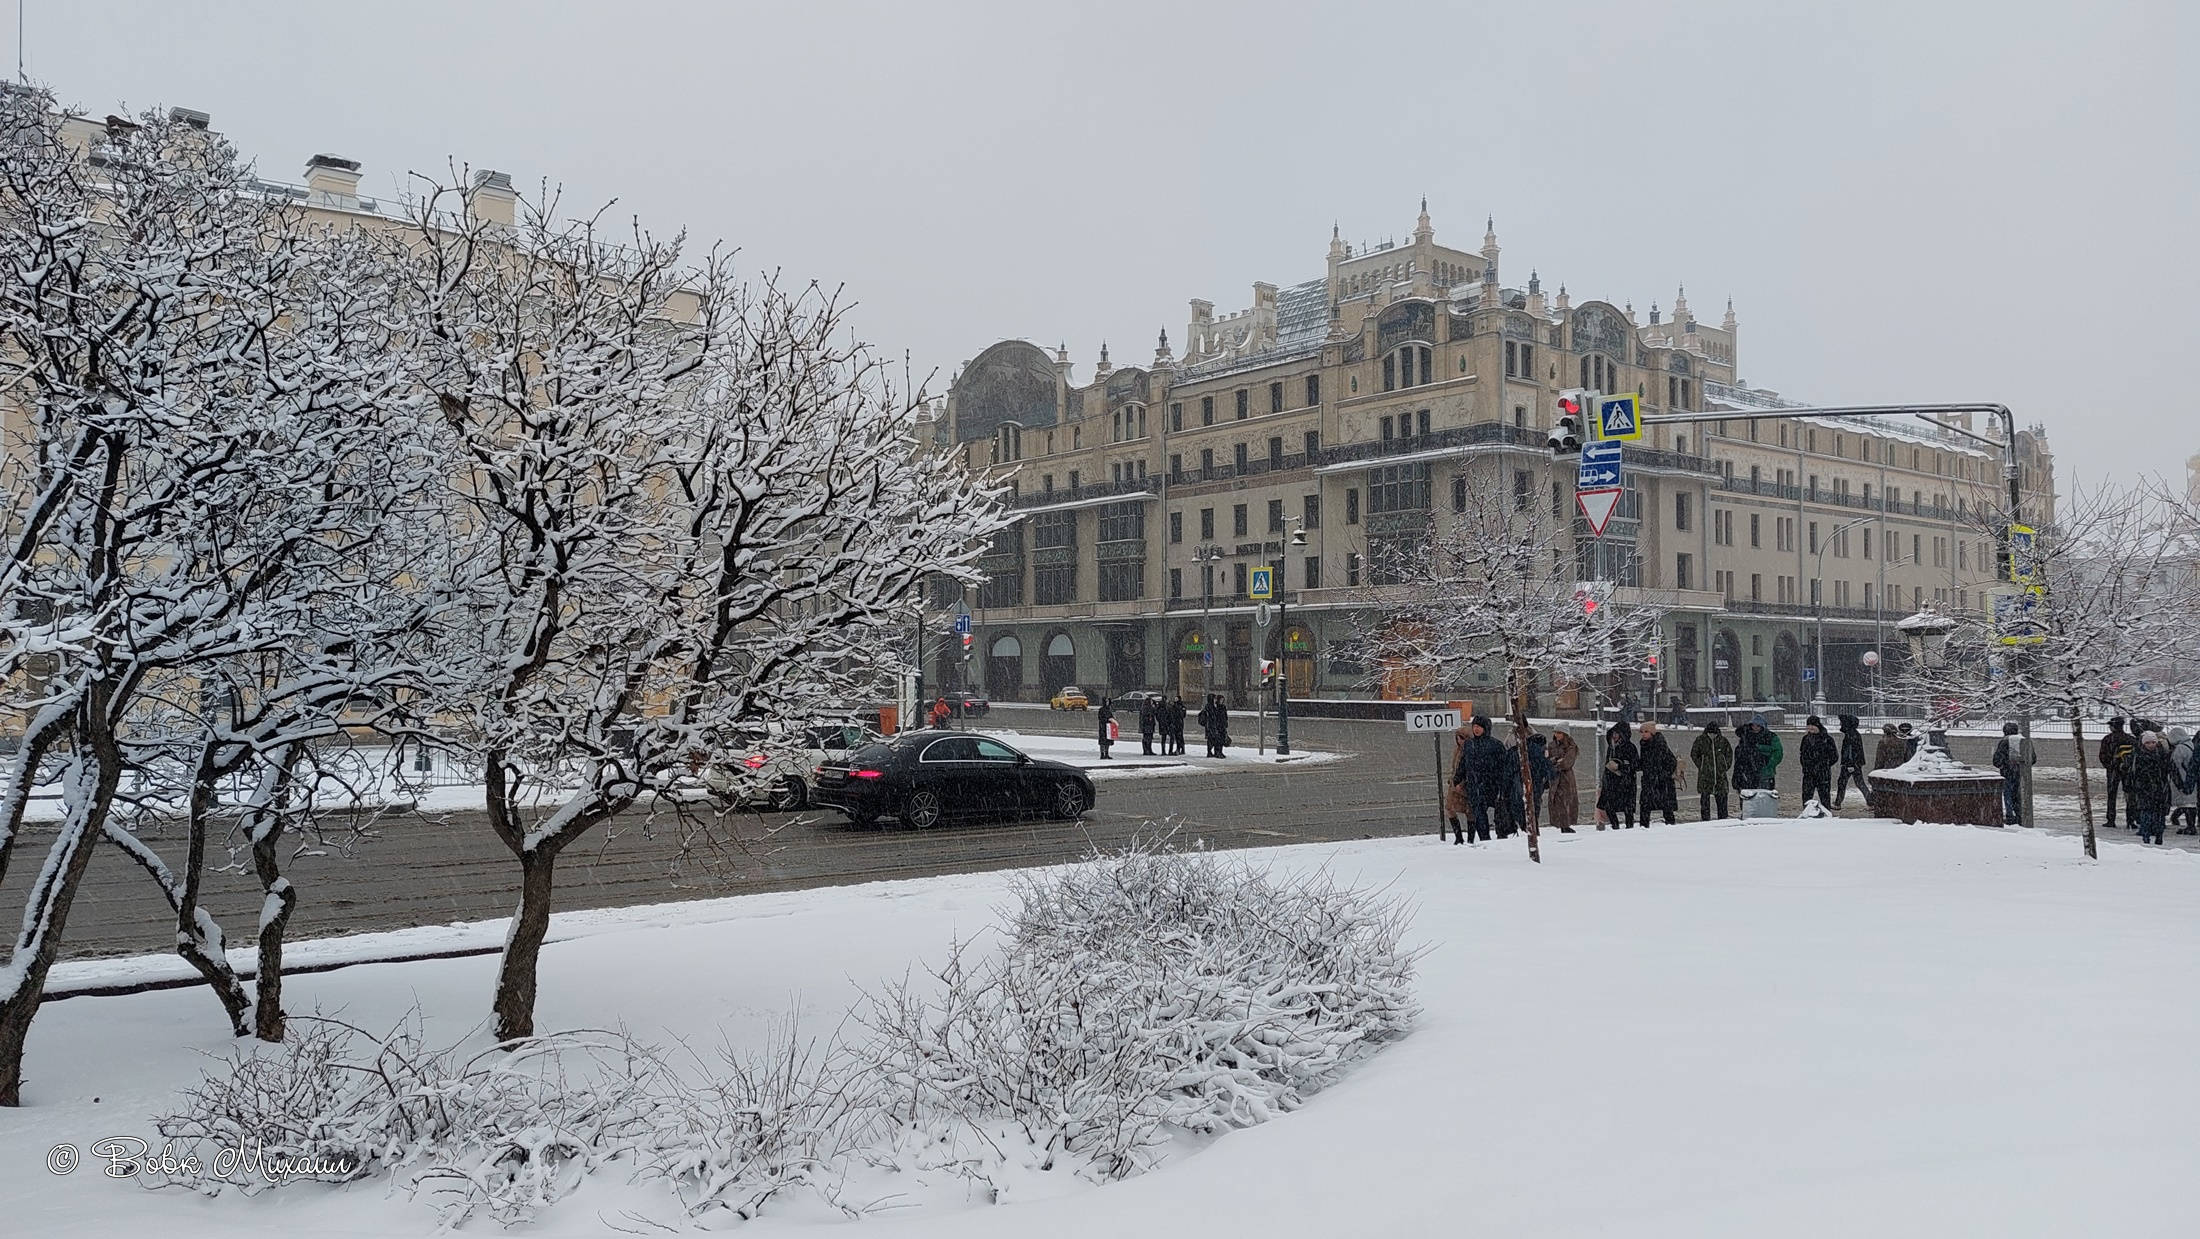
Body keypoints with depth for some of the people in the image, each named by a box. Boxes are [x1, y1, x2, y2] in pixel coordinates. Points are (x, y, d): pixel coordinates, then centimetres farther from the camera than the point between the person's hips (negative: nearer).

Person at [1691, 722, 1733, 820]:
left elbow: (1729, 753, 16)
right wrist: (1701, 766, 1)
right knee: (1705, 797, -2)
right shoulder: (1700, 740, -3)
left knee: (1722, 796, 3)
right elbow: (1693, 754, 8)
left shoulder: (1722, 740, 2)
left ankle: (1723, 818, 11)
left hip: (1720, 774, 2)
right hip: (1705, 775, -2)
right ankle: (1705, 818, 4)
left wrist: (1726, 766, 7)